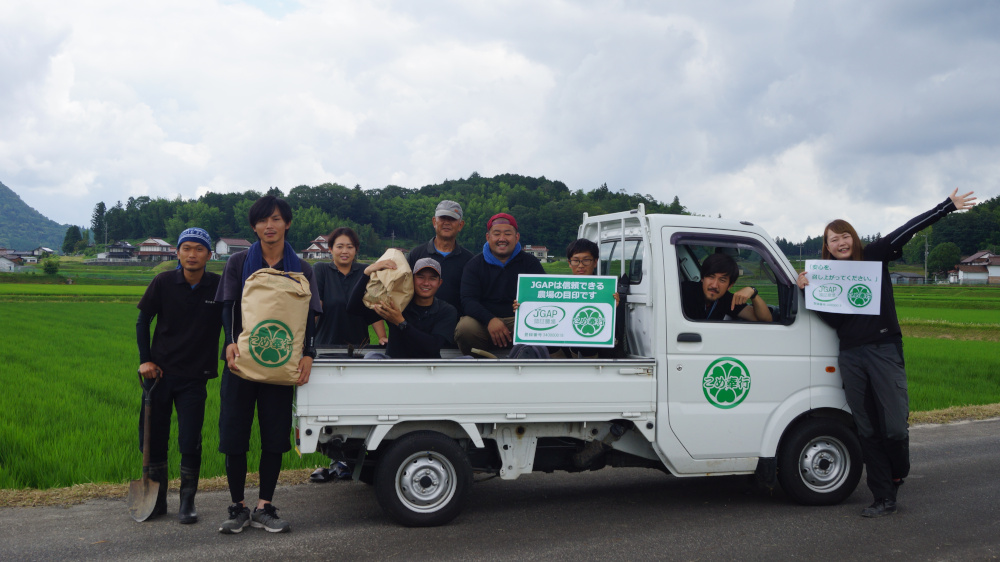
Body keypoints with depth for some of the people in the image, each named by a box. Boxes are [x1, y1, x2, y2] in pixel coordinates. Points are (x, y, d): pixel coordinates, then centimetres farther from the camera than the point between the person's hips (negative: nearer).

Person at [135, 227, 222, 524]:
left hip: (194, 377, -1)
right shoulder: (164, 283, -3)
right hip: (160, 372, 2)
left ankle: (188, 502, 12)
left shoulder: (220, 287, -5)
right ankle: (157, 500, 22)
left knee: (190, 443, -5)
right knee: (152, 439, 6)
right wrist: (145, 360, 0)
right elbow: (143, 322, 7)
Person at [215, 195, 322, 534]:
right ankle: (238, 508, 14)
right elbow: (228, 308, 0)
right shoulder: (239, 263, 5)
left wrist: (307, 354, -12)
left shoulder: (301, 270, 7)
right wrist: (230, 343, -17)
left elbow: (309, 316, 3)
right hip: (241, 360, -1)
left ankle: (264, 508, 15)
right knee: (234, 434, 0)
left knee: (275, 436, 3)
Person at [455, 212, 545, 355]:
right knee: (464, 327, -32)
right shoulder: (474, 265, 10)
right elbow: (468, 300, -2)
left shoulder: (530, 262, 12)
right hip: (484, 324, 0)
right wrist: (489, 320, -24)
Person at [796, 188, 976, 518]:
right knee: (868, 431, 5)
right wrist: (807, 290, -8)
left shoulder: (874, 257, 6)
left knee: (894, 427, -9)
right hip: (850, 357, 3)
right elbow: (831, 320, 2)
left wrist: (948, 206, -5)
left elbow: (907, 230, -1)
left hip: (884, 350, -3)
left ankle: (898, 475, 22)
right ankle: (884, 499, 13)